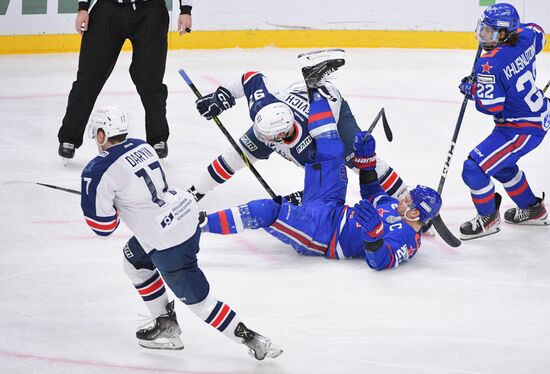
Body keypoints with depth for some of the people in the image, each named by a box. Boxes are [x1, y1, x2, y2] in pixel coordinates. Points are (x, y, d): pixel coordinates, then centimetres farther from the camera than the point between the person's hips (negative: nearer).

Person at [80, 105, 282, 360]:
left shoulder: (99, 171, -13)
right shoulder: (142, 147, 9)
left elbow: (103, 226, -8)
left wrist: (115, 205, 9)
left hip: (168, 243, -9)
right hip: (186, 214, 9)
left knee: (196, 299, 1)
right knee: (134, 257, 29)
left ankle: (253, 341, -2)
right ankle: (165, 324, 31)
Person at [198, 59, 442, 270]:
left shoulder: (406, 238, -18)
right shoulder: (394, 207, 9)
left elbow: (380, 262, -35)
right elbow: (373, 193, 25)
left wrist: (374, 231, -51)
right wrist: (366, 156, 14)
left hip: (321, 234, -9)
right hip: (332, 210, 9)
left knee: (267, 211, -29)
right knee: (332, 154, 8)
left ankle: (202, 223, -26)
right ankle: (314, 91, 24)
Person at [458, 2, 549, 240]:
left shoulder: (489, 65, -29)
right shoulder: (526, 36, -6)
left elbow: (491, 106, -26)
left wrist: (471, 90, -9)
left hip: (522, 129, -10)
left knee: (474, 168, -7)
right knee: (501, 163, 30)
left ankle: (488, 219, 13)